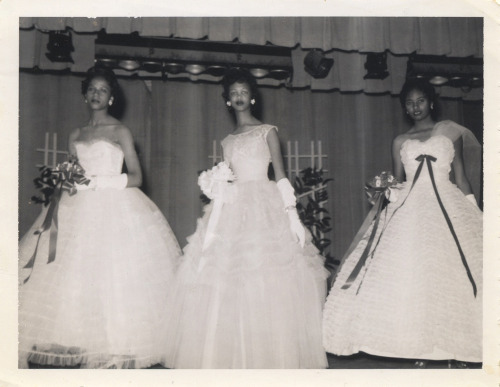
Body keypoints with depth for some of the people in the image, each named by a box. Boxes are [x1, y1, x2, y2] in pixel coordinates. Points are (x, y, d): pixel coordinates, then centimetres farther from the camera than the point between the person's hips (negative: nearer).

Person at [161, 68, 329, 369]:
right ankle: (232, 356, 7)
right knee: (227, 282, -2)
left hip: (265, 207, -4)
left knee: (269, 282, -7)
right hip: (233, 211, 4)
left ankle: (271, 355, 4)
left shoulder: (267, 131, 6)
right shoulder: (228, 141, 18)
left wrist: (292, 214, -9)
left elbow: (281, 175, -1)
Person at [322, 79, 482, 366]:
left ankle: (455, 349, 1)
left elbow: (460, 175, 8)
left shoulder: (450, 132, 10)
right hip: (409, 209, 2)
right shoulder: (400, 142, 15)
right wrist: (384, 193, -1)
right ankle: (420, 351, 1)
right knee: (409, 275, -7)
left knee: (449, 273, -8)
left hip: (447, 207, -1)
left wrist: (474, 212, 2)